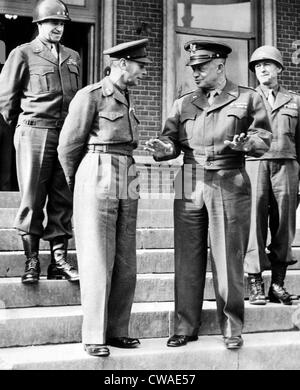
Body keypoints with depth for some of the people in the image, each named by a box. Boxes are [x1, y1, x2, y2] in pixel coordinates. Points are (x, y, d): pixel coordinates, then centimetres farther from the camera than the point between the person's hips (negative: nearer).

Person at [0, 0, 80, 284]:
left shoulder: (73, 57, 17)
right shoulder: (23, 54, 2)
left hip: (67, 134, 5)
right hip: (34, 133, -4)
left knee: (63, 200, 4)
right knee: (32, 199, -2)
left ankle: (59, 261, 11)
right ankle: (31, 262, 6)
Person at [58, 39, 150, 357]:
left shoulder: (126, 98, 18)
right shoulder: (90, 96, -5)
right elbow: (68, 146, -2)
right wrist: (75, 183, 10)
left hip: (127, 184, 7)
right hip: (98, 180, -7)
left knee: (125, 262, 7)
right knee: (97, 260, -4)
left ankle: (117, 331, 16)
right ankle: (94, 336, 5)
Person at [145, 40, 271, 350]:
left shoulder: (247, 99, 7)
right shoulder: (183, 104, 16)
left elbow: (263, 139, 3)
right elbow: (172, 139, 8)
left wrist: (244, 143, -18)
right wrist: (163, 148, -15)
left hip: (230, 187, -2)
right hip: (189, 187, 3)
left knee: (228, 260, 2)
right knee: (187, 260, 4)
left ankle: (232, 329, 16)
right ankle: (185, 327, 16)